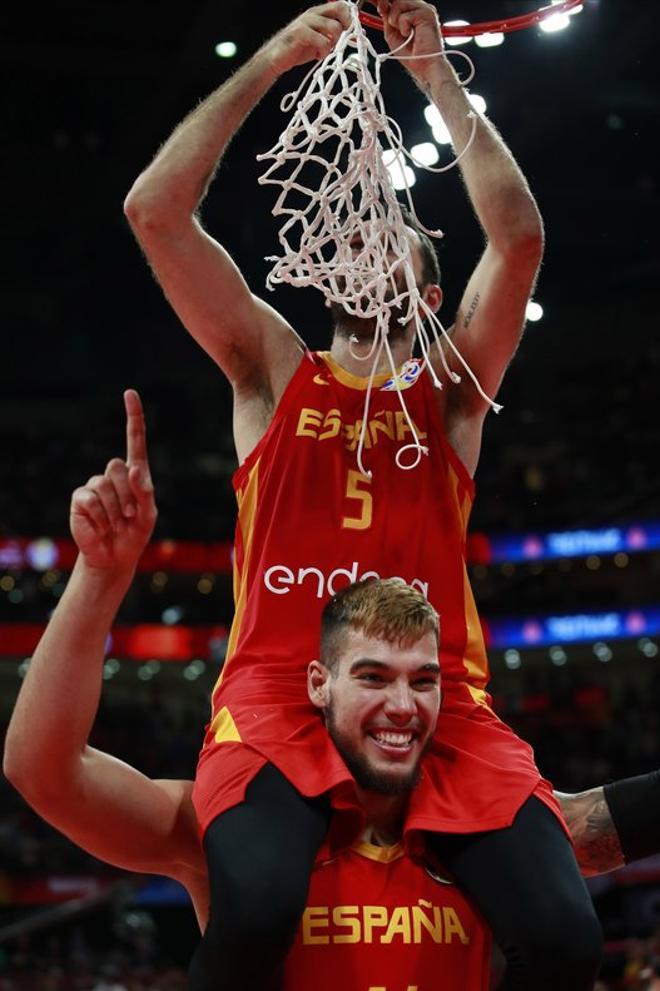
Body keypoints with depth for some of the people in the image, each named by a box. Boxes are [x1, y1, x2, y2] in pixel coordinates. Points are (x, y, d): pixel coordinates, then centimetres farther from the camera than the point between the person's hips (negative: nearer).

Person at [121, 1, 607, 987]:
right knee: (255, 908, -33)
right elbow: (154, 210, 7)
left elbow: (520, 235, 3)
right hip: (278, 692, -1)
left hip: (438, 698, 1)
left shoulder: (452, 389, 19)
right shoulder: (274, 370, 19)